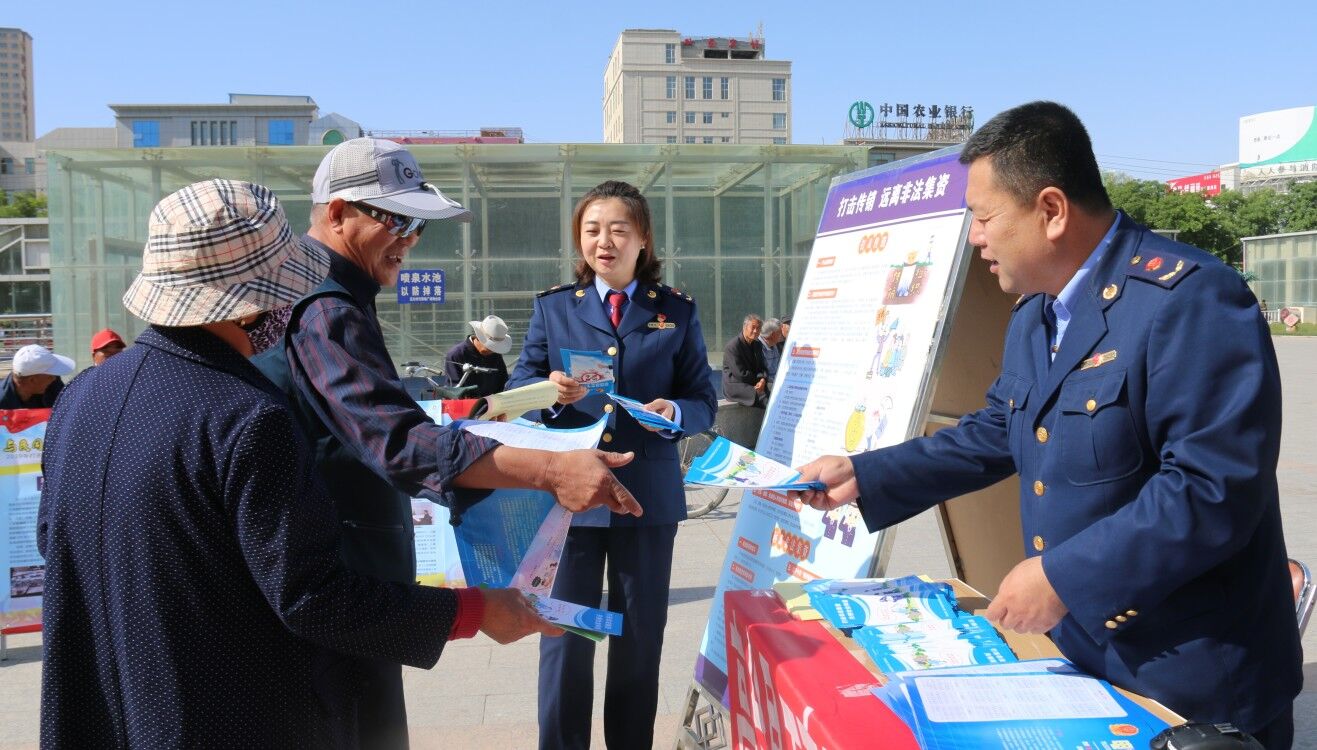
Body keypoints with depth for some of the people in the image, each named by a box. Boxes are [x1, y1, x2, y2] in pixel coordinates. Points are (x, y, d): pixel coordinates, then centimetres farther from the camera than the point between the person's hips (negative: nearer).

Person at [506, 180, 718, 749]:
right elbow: (518, 388, 1)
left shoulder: (677, 310, 6)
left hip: (649, 496, 1)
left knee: (640, 638, 13)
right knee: (564, 635, 6)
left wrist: (674, 414, -19)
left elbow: (704, 403, 3)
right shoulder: (552, 306, 7)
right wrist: (552, 393, -21)